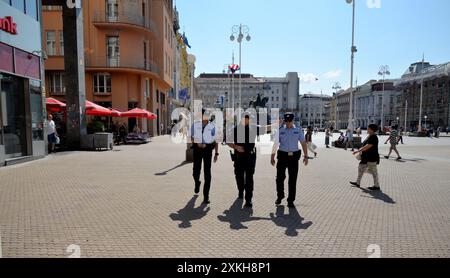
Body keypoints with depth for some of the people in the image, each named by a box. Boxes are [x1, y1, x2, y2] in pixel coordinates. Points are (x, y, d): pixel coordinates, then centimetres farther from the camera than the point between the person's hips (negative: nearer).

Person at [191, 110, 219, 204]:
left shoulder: (212, 126, -1)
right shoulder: (195, 125, 3)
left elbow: (215, 140, 3)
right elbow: (192, 137, 9)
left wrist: (216, 153, 0)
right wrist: (197, 143, -11)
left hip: (208, 149, -1)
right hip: (197, 148, 2)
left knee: (207, 172, -2)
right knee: (196, 170, 8)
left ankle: (206, 196, 8)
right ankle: (197, 183, 46)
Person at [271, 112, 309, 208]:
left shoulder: (298, 130, 5)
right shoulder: (280, 130, 4)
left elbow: (304, 143, 4)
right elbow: (275, 144, 4)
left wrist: (305, 156, -4)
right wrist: (272, 156, 1)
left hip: (294, 157, 0)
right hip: (282, 156, 0)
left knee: (293, 179, 4)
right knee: (280, 178, 4)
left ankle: (291, 201, 16)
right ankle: (280, 196, 29)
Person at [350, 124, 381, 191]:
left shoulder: (373, 137, -20)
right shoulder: (370, 136, 11)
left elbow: (367, 146, -26)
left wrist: (358, 151, -24)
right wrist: (360, 151, 17)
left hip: (372, 158, -11)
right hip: (366, 157, 11)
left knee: (374, 172, 0)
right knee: (361, 168, 15)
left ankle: (377, 186, 12)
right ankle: (358, 183, 24)